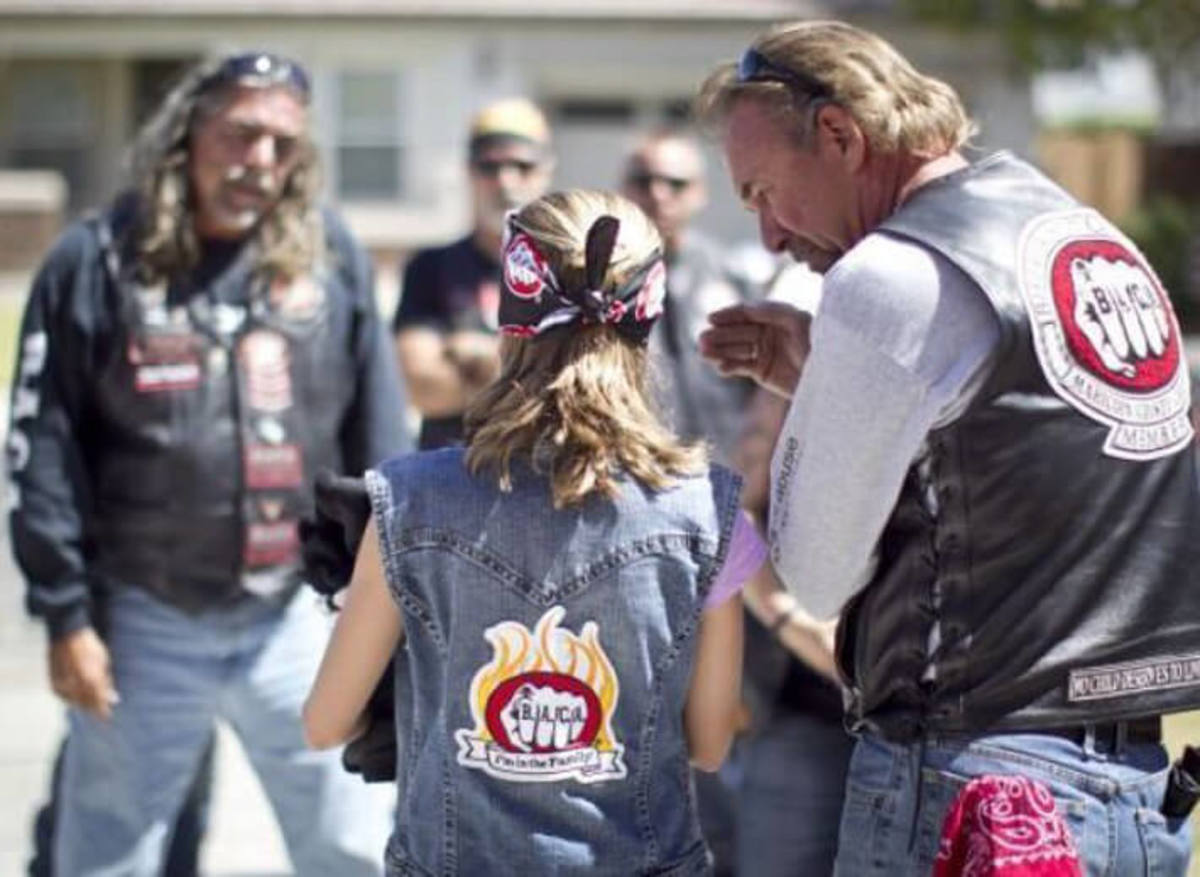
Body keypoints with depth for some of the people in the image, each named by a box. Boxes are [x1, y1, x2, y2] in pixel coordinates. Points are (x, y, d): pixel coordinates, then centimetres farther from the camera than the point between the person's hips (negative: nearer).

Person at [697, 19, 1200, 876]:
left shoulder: (889, 278, -12)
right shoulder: (1097, 237, 13)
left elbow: (819, 573, -7)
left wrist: (807, 393, 8)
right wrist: (813, 373, 17)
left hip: (974, 779, -8)